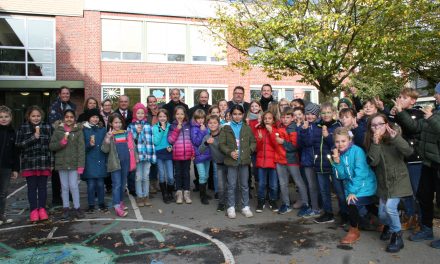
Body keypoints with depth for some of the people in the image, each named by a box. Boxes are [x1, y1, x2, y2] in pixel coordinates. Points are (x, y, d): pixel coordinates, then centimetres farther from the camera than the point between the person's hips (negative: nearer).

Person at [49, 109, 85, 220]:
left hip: (74, 163, -2)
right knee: (64, 187, 9)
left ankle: (77, 208, 11)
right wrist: (62, 142, -16)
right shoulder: (58, 130, 5)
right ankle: (66, 208, 20)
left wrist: (81, 165, -12)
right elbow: (51, 146, 4)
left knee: (74, 186, -3)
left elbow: (81, 148, -5)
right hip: (61, 163, 2)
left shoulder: (78, 130, 0)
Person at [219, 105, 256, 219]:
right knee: (231, 185, 4)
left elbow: (253, 142, 10)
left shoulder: (247, 128, 7)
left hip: (244, 160, 2)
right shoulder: (226, 128, 3)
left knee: (245, 185, 10)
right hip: (231, 160, -1)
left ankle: (245, 207, 21)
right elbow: (221, 143, -1)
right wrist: (230, 152, -14)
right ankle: (231, 207, 16)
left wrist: (249, 150, -7)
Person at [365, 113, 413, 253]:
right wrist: (375, 143, -27)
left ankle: (397, 236, 4)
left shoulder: (394, 138, -10)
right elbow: (373, 162, -16)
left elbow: (409, 152, -26)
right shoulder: (371, 142, -4)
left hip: (398, 179, -3)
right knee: (382, 213, 8)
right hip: (383, 182, 3)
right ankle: (388, 226, 43)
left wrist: (395, 137, -38)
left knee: (390, 207, -20)